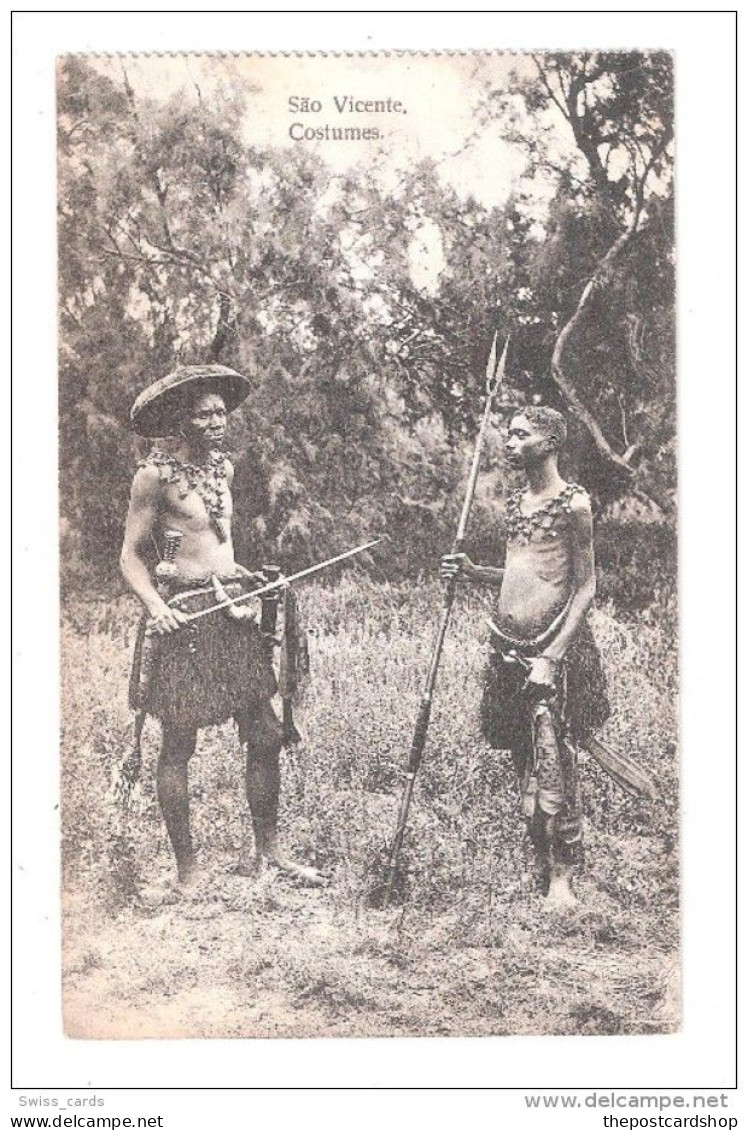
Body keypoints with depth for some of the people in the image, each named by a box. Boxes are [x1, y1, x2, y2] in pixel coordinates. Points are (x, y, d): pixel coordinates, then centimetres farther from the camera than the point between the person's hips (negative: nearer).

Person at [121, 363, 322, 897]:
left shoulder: (223, 467, 14)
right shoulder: (155, 474, -6)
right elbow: (132, 557, -4)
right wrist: (156, 607, -19)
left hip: (235, 609, 7)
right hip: (185, 615, -7)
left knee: (265, 735, 6)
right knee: (178, 746, 1)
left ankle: (268, 851, 20)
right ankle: (187, 870, 12)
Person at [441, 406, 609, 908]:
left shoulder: (573, 502, -7)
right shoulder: (517, 501, 15)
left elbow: (586, 586, -9)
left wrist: (552, 656, -17)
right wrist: (473, 571, 5)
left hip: (553, 645, -7)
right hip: (508, 646, 7)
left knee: (554, 768, -5)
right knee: (526, 769, 11)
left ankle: (563, 879, 7)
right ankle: (541, 867, 23)